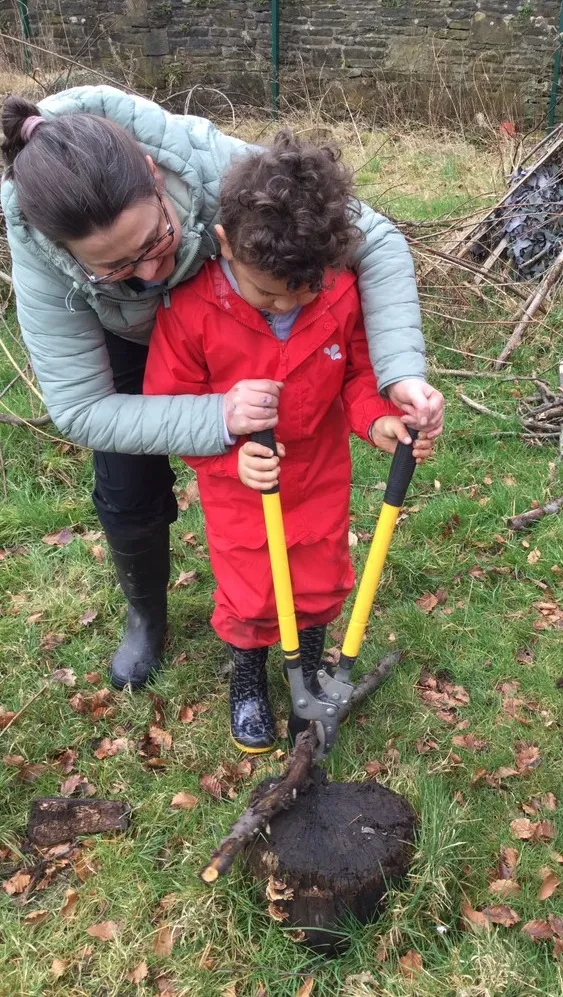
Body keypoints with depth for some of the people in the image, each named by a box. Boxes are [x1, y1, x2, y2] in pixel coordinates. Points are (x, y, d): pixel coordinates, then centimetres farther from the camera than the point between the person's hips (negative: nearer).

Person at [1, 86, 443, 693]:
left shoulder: (221, 169, -43)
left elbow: (376, 240, -33)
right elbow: (80, 411, -33)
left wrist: (401, 370, -46)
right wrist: (217, 418, -46)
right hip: (130, 343, 0)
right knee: (128, 495, 0)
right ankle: (146, 617, 32)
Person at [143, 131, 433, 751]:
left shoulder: (343, 294, -19)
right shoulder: (189, 310, -26)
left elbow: (359, 373, -3)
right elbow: (168, 406, -14)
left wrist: (377, 420, -23)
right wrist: (232, 453, -28)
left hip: (320, 474, 2)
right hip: (238, 485, -2)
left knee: (321, 583, 19)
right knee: (248, 596, 13)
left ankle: (311, 664, 50)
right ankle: (247, 677, 45)